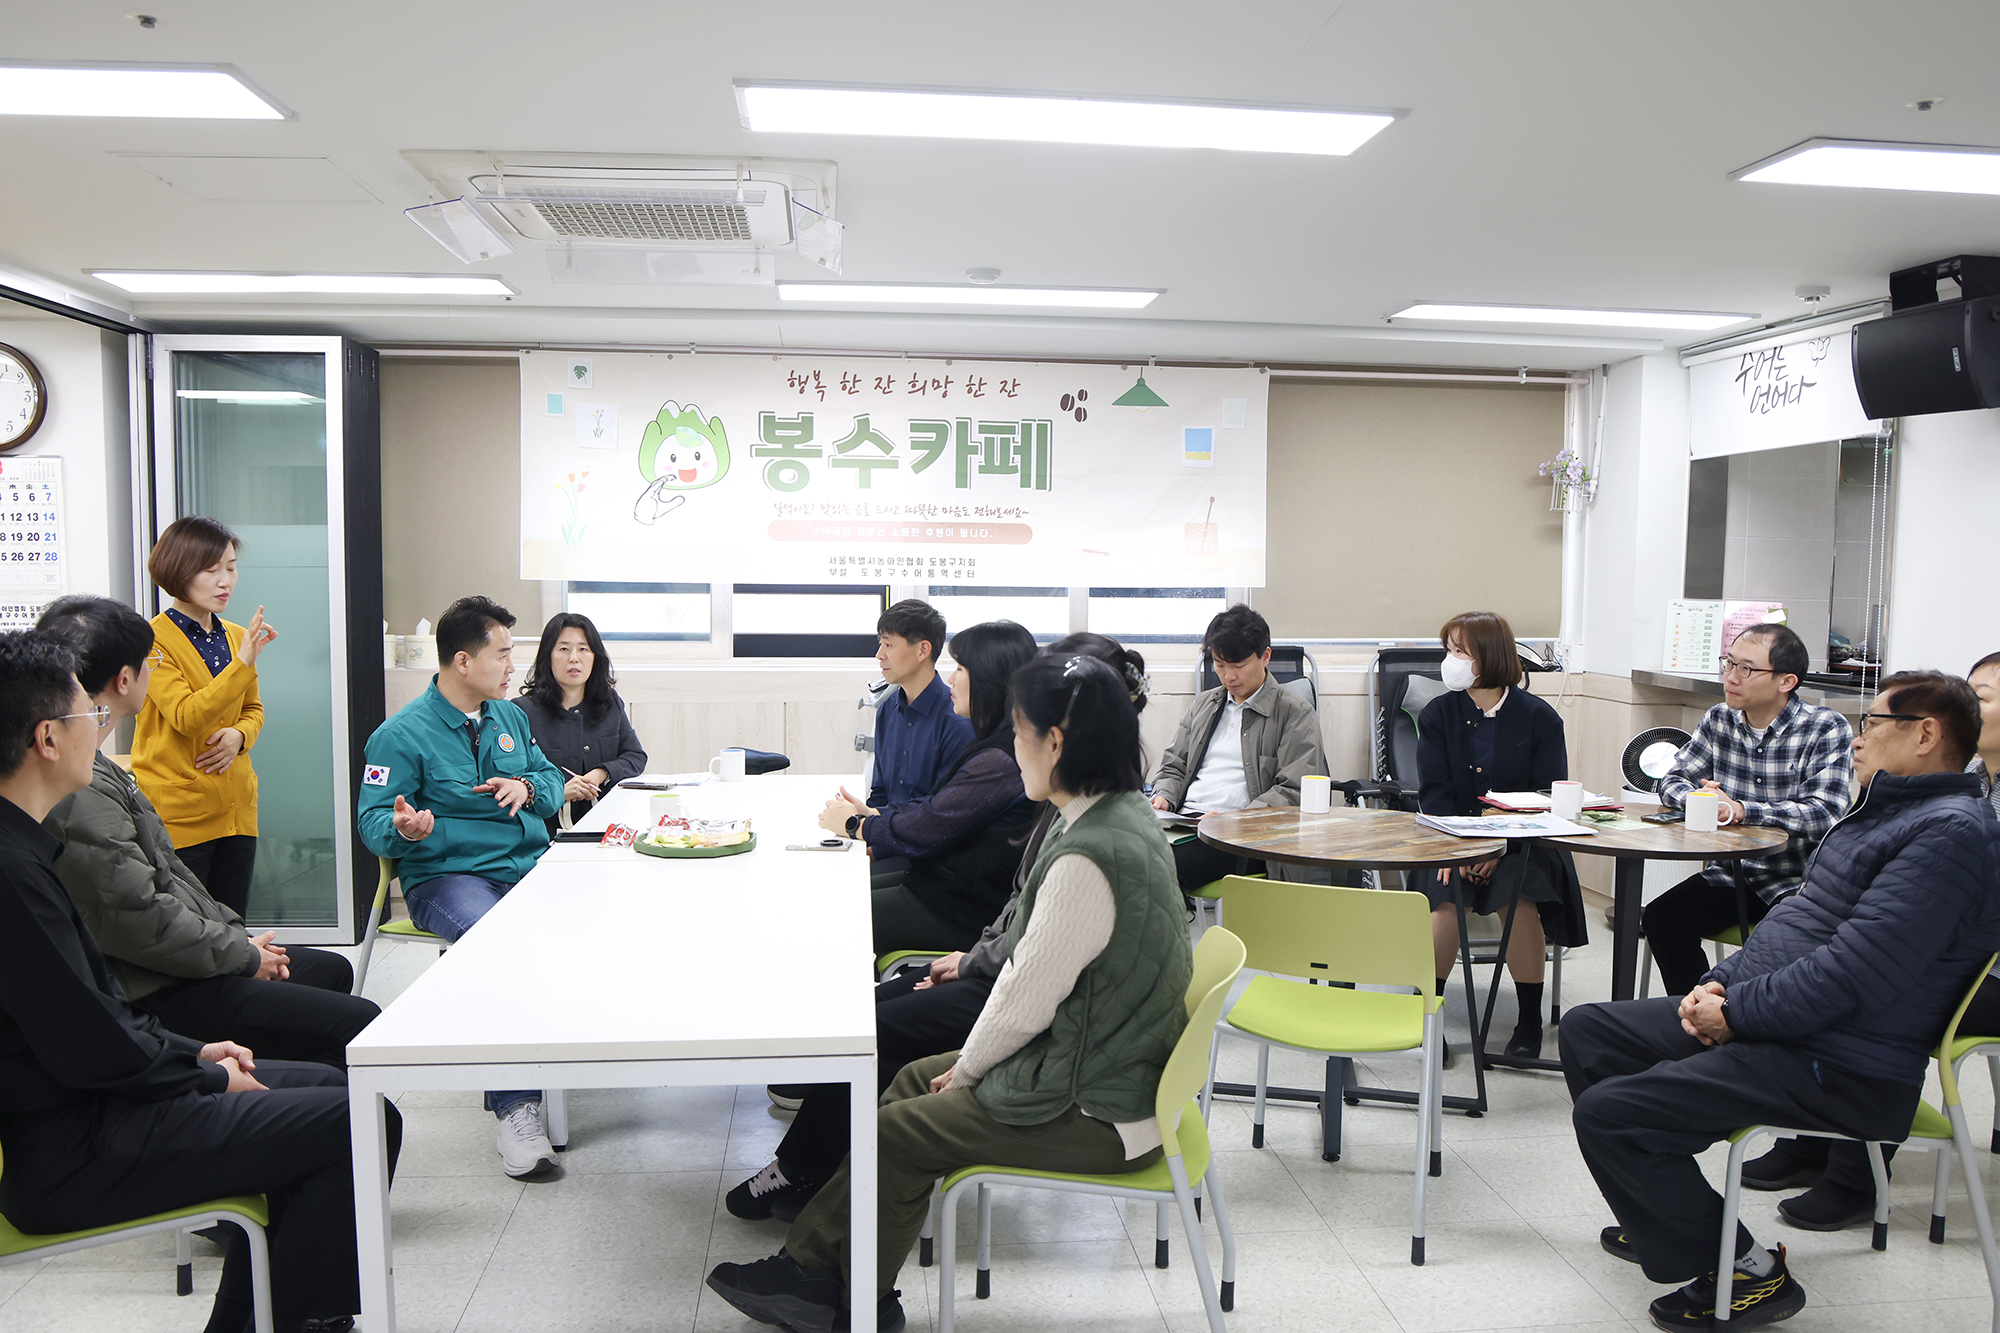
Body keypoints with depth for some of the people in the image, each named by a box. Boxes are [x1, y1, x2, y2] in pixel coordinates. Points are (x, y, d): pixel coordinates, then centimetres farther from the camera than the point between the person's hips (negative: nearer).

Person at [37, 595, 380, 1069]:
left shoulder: (94, 768, 11)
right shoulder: (81, 792, -25)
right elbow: (140, 920, -27)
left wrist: (239, 936, 11)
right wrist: (242, 956, -12)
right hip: (151, 995, -12)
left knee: (332, 969, 24)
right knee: (359, 1023, -14)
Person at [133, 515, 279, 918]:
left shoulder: (236, 636, 11)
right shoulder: (153, 639, -9)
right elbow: (186, 717, -19)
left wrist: (239, 735, -1)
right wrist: (243, 663, -27)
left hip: (236, 808, 6)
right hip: (178, 814, -6)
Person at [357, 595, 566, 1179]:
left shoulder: (510, 716, 18)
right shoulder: (402, 734, -2)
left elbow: (552, 779, 25)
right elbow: (373, 823, -3)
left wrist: (527, 787, 1)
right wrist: (406, 828, -27)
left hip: (529, 865, 6)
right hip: (448, 875, -5)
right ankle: (517, 1109, -30)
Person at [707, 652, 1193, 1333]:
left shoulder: (1088, 858, -29)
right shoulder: (1124, 815, 2)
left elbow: (1026, 1003, -21)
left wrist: (964, 1071, -3)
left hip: (1095, 1113, -10)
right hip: (1104, 1063, 10)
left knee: (895, 1133, 1)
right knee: (913, 1079, 15)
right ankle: (809, 1265, 22)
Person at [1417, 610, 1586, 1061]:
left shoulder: (1538, 717, -1)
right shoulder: (1437, 714, 6)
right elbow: (1434, 792, 0)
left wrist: (1501, 846, -20)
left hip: (1523, 845, -1)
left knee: (1520, 902, -29)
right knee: (1447, 900, -28)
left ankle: (1529, 1021, -10)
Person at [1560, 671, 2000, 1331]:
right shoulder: (1885, 811, 17)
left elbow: (1848, 974, -26)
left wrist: (1734, 1013, -16)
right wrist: (1721, 981, 5)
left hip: (1837, 1071, -11)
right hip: (1759, 1021, 11)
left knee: (1605, 1112, -22)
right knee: (1586, 1029, 12)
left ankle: (1747, 1271, -2)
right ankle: (1667, 1216, 22)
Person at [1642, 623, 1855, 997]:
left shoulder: (1827, 730, -10)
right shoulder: (1719, 721, 6)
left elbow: (1824, 814, -20)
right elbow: (1672, 781, 8)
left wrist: (1740, 810, -28)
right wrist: (1698, 798, -16)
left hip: (1797, 882, -4)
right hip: (1731, 875, 5)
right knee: (1660, 919, -17)